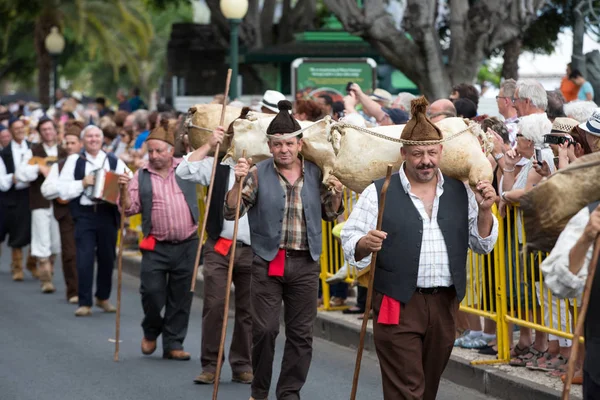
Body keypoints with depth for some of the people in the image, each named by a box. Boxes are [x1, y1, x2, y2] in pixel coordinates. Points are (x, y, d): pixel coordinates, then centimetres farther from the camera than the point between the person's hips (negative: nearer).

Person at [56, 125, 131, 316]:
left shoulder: (114, 161, 9)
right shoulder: (74, 162, 6)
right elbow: (62, 190, 0)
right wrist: (82, 183, -12)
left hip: (108, 213, 2)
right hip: (84, 214, -2)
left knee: (107, 258, 9)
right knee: (85, 259, -8)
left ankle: (103, 297, 28)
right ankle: (84, 303, -2)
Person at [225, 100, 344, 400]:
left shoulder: (315, 174, 5)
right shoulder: (258, 175, -3)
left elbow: (330, 214, 17)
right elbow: (231, 212, -7)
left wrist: (335, 194, -4)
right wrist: (239, 182, -23)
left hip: (305, 264, 3)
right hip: (268, 262, -2)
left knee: (301, 333, 5)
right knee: (264, 330, -3)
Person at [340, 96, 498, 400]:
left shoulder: (460, 192, 11)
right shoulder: (379, 193, 0)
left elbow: (483, 245, 13)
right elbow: (350, 245, -3)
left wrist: (484, 210, -4)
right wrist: (365, 244, -25)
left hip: (445, 306, 4)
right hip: (398, 305, -4)